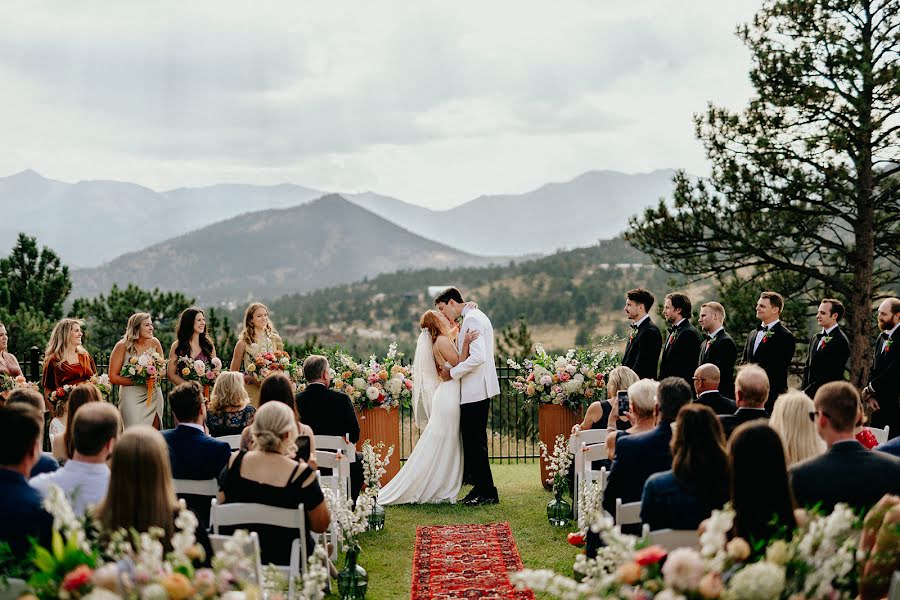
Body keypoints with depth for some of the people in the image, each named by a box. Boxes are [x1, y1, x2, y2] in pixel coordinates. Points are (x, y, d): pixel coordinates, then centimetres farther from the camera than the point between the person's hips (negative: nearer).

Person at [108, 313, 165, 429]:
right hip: (131, 397, -3)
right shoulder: (123, 346, -7)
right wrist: (137, 381, -16)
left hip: (153, 396, 3)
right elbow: (113, 377, -6)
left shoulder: (154, 343, 2)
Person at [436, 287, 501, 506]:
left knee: (474, 441, -7)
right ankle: (481, 488, 19)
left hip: (475, 390, -11)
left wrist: (452, 373, -13)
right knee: (474, 441, 14)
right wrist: (450, 366, 7)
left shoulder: (472, 319, -14)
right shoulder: (472, 317, 19)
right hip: (476, 389, 11)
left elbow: (478, 357, -23)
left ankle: (487, 492, -3)